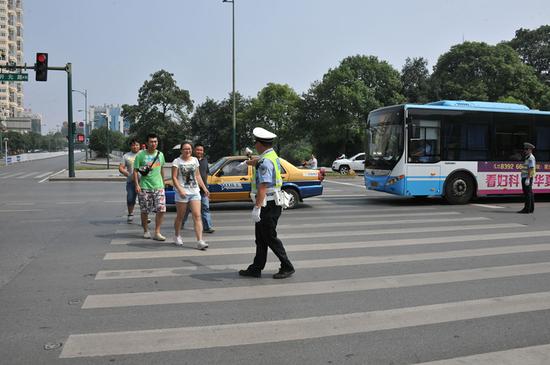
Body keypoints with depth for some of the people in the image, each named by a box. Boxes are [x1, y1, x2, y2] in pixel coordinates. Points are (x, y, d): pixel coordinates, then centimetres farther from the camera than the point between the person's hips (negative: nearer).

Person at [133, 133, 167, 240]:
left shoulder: (160, 154, 9)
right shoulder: (140, 155, -4)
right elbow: (135, 171, -4)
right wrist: (137, 185, -13)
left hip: (158, 186, 3)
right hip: (144, 187, -3)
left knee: (161, 209, -7)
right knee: (145, 211, 6)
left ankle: (157, 232, 1)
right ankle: (146, 231, 23)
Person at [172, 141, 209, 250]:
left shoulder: (195, 160, 13)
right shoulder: (177, 161, -2)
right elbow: (174, 178, -7)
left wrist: (204, 188, 14)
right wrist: (180, 190, -19)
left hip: (195, 192, 3)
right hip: (182, 192, -3)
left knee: (197, 216, -7)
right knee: (180, 216, 8)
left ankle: (200, 241, -12)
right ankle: (177, 236, 31)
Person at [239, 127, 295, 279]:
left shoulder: (265, 162, -20)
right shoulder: (272, 156, 11)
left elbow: (263, 187, -27)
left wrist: (257, 207, -29)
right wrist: (251, 161, 57)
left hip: (267, 206, -10)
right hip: (270, 205, 10)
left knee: (270, 238, 0)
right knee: (261, 238, 13)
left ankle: (287, 267, 9)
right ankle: (256, 268, 21)